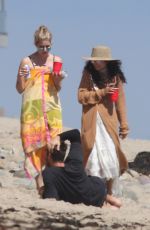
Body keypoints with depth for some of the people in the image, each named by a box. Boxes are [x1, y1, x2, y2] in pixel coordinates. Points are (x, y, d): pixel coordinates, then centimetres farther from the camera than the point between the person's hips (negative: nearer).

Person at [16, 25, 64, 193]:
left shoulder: (56, 60, 7)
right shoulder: (27, 61, 2)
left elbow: (58, 88, 9)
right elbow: (20, 89, 5)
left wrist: (58, 79, -11)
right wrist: (21, 77, -13)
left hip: (51, 108, 1)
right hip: (32, 108, -1)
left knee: (53, 143, -8)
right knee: (34, 144, -6)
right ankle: (39, 183, -7)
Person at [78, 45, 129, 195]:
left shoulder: (115, 77, 7)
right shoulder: (88, 74, 4)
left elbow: (120, 102, 9)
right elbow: (81, 96, -4)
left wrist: (124, 125, 7)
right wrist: (101, 92, -13)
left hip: (109, 123, 1)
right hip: (92, 124, -1)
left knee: (111, 160, -3)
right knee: (94, 158, -6)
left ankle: (110, 194, 5)